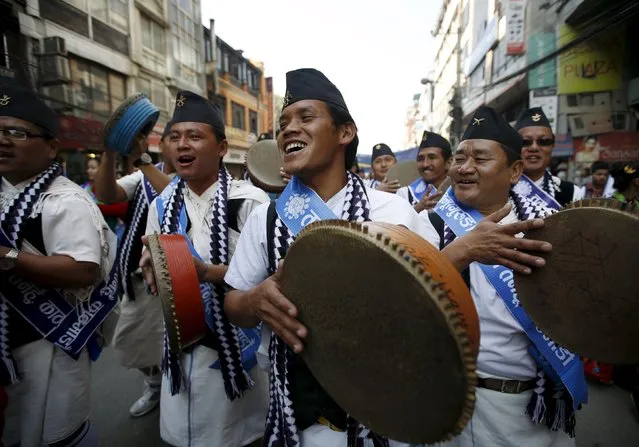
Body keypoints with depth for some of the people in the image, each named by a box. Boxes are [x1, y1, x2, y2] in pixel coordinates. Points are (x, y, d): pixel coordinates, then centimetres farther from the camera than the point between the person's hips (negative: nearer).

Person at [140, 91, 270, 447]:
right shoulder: (162, 205, 3)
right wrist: (154, 266, -13)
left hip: (237, 343, -5)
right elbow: (155, 275, 10)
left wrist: (207, 272, -28)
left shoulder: (251, 201, -16)